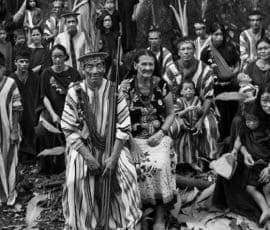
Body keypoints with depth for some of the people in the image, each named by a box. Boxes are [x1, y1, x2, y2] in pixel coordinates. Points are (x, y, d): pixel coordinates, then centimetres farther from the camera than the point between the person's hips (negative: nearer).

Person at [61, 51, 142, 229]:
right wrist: (87, 155, -15)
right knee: (77, 178, -23)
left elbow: (123, 127, -5)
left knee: (127, 173, -19)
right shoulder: (75, 92, -7)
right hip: (83, 145, -1)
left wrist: (114, 156, -16)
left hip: (111, 144, 1)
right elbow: (69, 129, -6)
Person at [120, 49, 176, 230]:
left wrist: (161, 133, -5)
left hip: (159, 137, 1)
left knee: (161, 165, -25)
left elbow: (171, 113, 10)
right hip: (134, 138, -1)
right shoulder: (125, 87, -3)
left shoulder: (162, 85, 3)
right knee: (139, 166, -28)